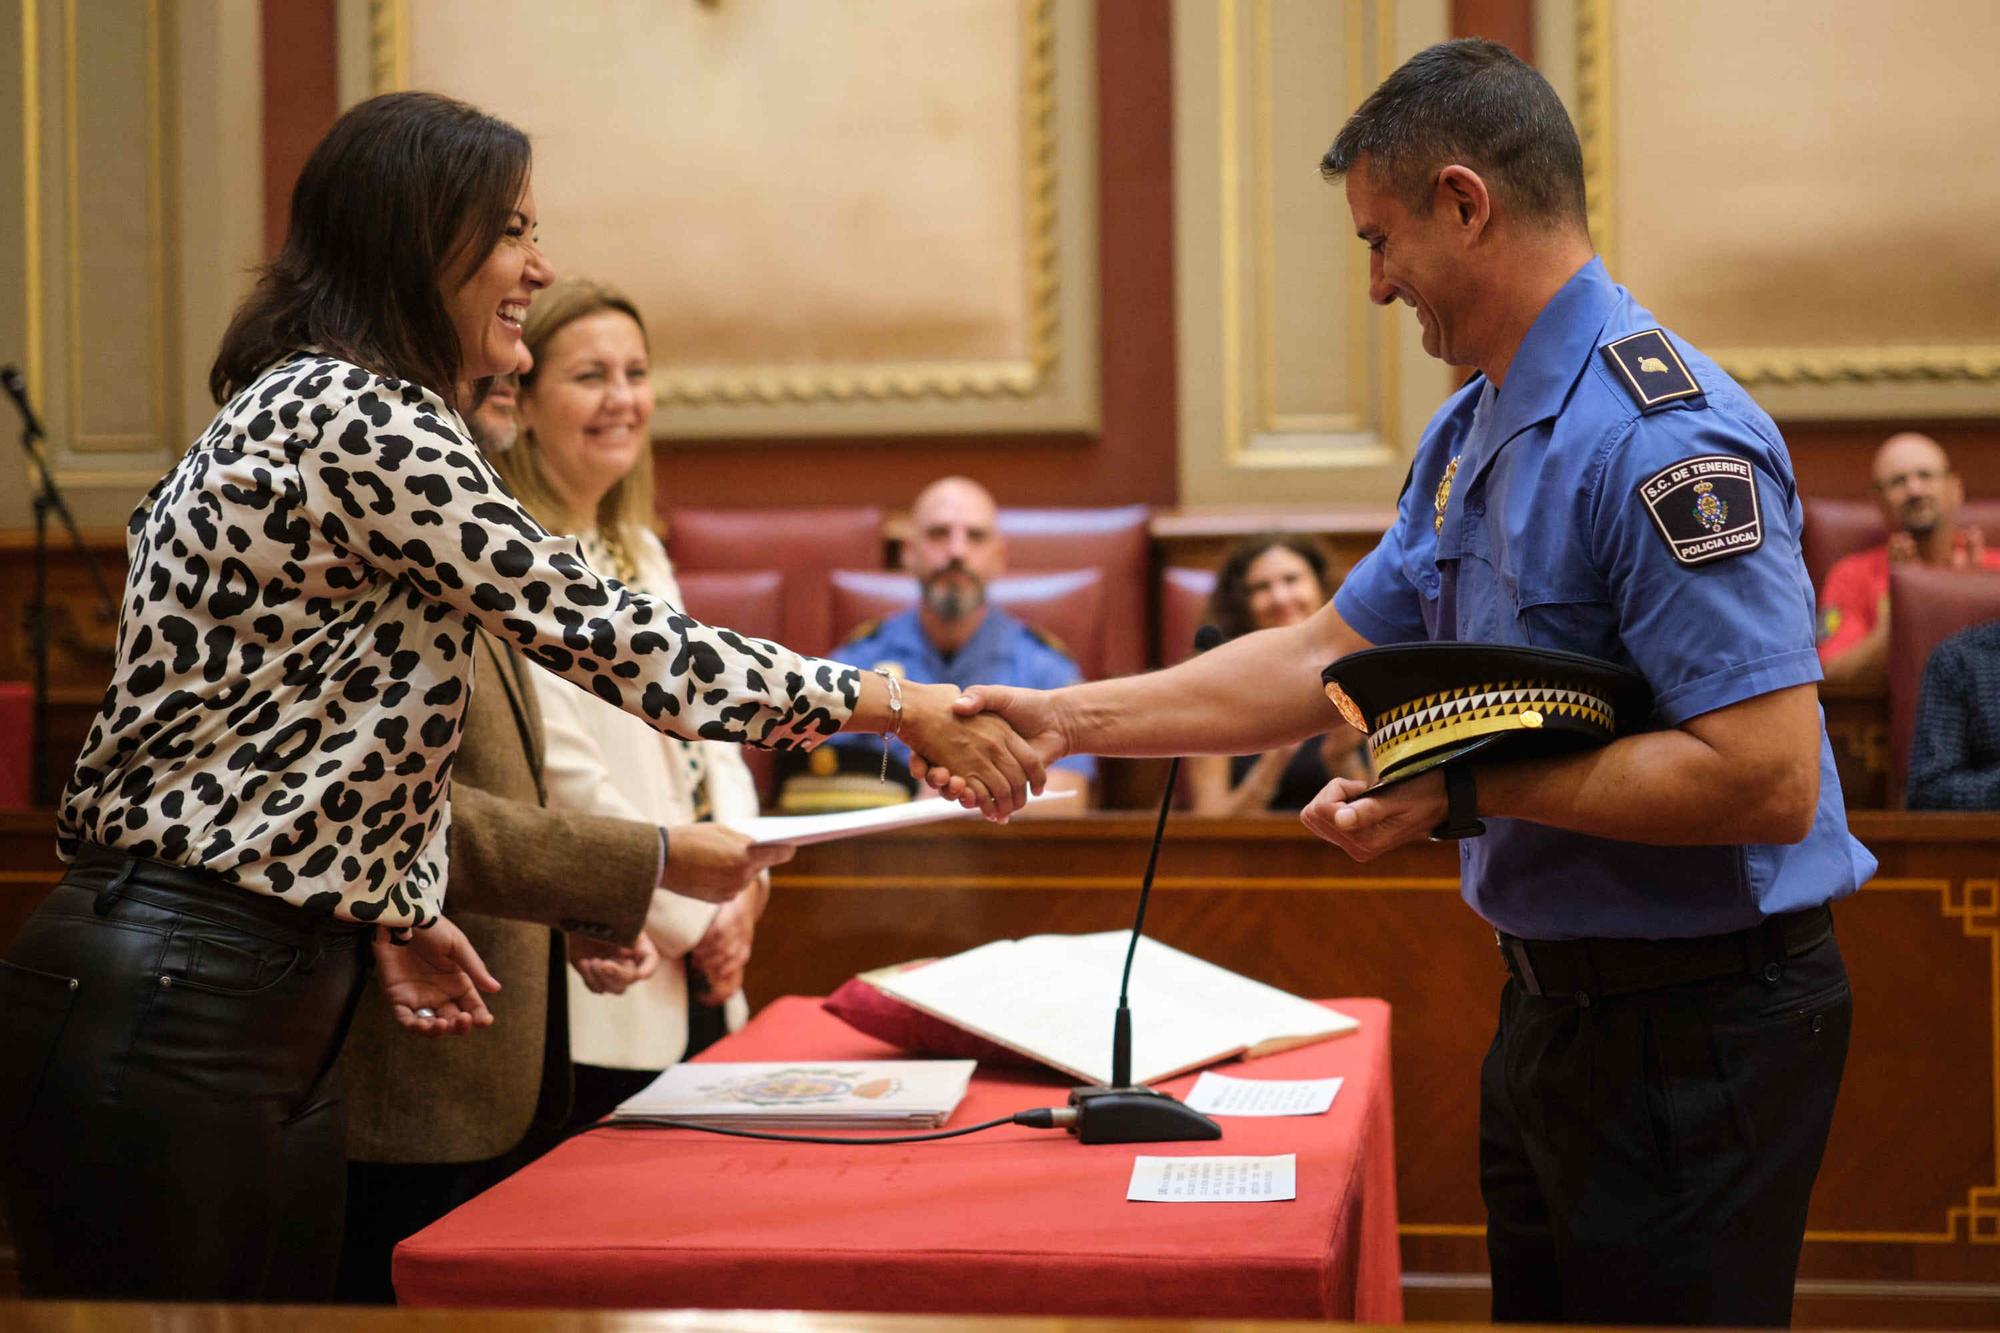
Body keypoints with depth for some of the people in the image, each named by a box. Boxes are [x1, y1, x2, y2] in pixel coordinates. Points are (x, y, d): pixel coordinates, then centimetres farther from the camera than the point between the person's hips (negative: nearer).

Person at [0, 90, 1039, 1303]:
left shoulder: (324, 408, 16)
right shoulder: (353, 417, -16)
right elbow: (603, 634, -17)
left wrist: (392, 911, 8)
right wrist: (896, 707, -10)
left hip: (283, 1002, 10)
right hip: (162, 1007, -10)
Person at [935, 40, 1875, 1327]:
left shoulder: (1663, 436, -22)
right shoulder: (1471, 435, 10)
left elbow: (1766, 776, -28)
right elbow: (1329, 657, 16)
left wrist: (1472, 790, -23)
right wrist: (1067, 718, 12)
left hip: (1694, 1017, -10)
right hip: (1554, 1001, 10)